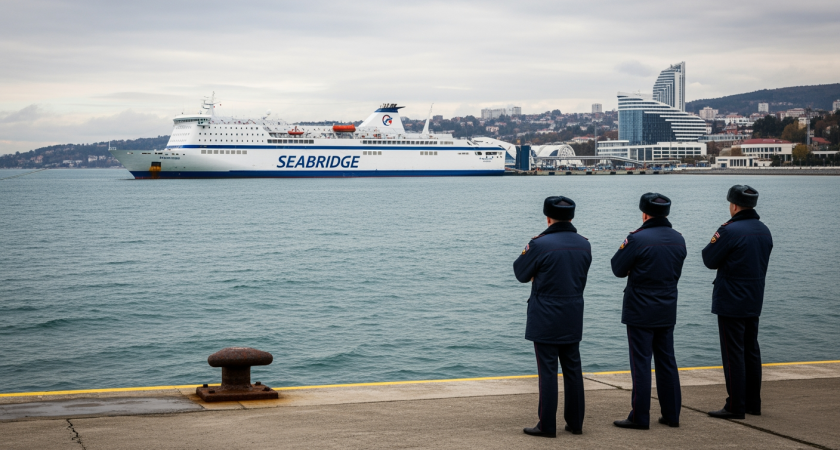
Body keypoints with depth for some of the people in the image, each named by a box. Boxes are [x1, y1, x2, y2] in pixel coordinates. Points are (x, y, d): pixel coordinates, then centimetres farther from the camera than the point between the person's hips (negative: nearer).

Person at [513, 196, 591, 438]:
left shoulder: (540, 244, -17)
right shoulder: (584, 245, 2)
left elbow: (521, 274, -5)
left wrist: (526, 252, 11)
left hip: (545, 318, -5)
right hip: (573, 318, 5)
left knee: (548, 371, -1)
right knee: (573, 369, 13)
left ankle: (547, 425, 3)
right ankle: (575, 422, 19)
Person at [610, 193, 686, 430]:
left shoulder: (638, 239, -17)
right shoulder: (678, 239, 4)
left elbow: (618, 269, -8)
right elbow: (676, 273, 13)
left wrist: (624, 247, 7)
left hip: (640, 312, -6)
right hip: (667, 311, 6)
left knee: (640, 364, -1)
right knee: (667, 361, 13)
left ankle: (640, 417, 2)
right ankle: (671, 415, 17)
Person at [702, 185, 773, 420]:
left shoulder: (730, 231, -18)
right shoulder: (764, 231, 8)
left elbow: (710, 260, -11)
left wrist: (715, 239, 4)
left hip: (731, 303, -8)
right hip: (754, 303, 8)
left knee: (733, 354, -4)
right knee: (751, 351, 14)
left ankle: (735, 407, -2)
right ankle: (753, 403, 21)